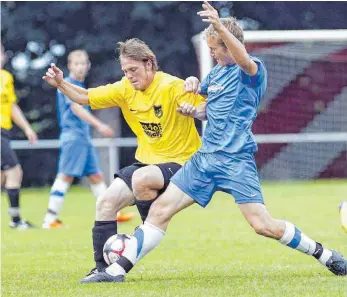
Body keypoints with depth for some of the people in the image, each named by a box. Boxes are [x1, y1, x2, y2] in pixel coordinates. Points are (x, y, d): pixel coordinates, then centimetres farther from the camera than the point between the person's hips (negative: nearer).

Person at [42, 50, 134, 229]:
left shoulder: (80, 85, 19)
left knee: (96, 176, 11)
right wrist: (99, 125, -28)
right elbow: (76, 108, -21)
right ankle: (50, 220, -12)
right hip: (73, 135, -9)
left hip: (84, 138, 9)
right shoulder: (67, 85, -9)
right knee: (66, 176, -12)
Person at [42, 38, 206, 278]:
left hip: (180, 161, -7)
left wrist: (193, 108, -38)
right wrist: (61, 84, -7)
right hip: (147, 161, 7)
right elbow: (86, 97, 9)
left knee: (140, 179, -36)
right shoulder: (126, 88, 1)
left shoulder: (172, 87, -18)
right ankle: (103, 267, 4)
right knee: (106, 202, -6)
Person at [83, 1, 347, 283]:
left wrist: (220, 27, -47)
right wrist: (192, 82, 13)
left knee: (264, 225, -15)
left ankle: (323, 254, 4)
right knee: (160, 210, -3)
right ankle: (118, 270, -2)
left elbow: (244, 60, -32)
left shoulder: (254, 70, -6)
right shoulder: (215, 73, 17)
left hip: (236, 160, -7)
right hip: (206, 157, 7)